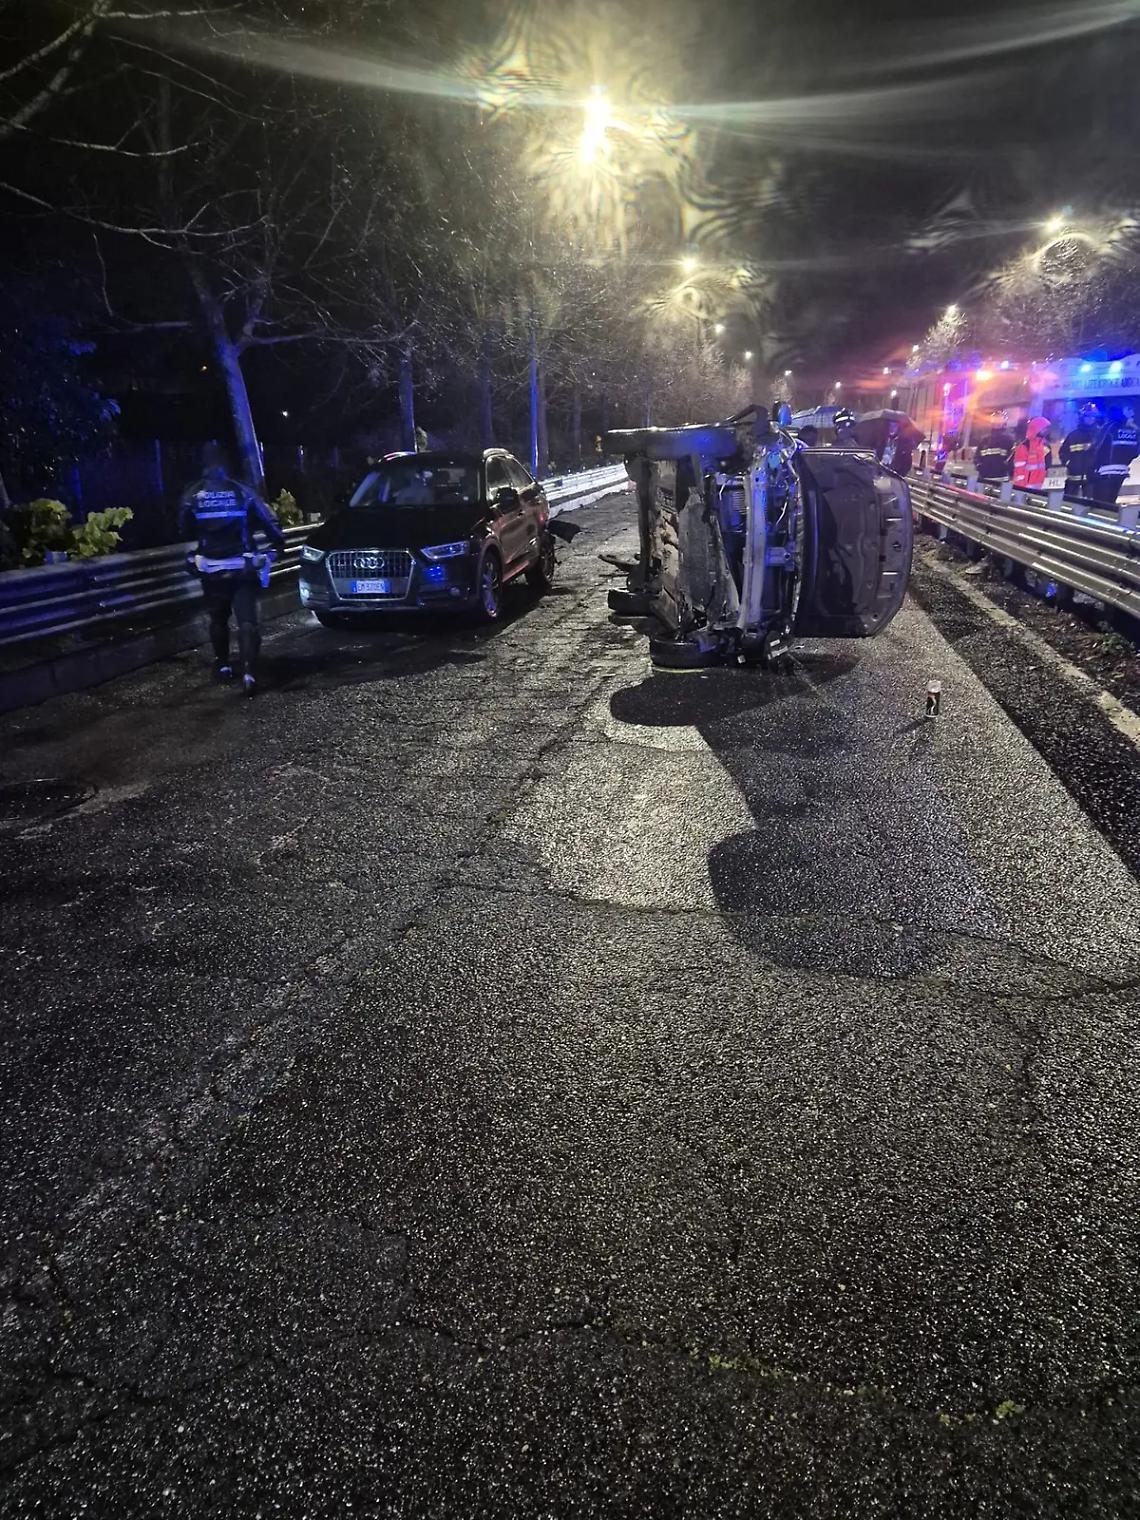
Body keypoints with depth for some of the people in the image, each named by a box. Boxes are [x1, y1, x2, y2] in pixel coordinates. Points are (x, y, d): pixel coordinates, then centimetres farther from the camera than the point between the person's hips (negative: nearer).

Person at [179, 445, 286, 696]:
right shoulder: (241, 492, -5)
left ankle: (223, 665, 27)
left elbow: (184, 531, 7)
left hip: (211, 567, 2)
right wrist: (279, 541, 16)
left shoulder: (192, 496, -2)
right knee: (247, 619, -5)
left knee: (218, 618, 20)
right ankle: (249, 672, -19)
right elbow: (268, 522, -2)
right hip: (242, 566, -1)